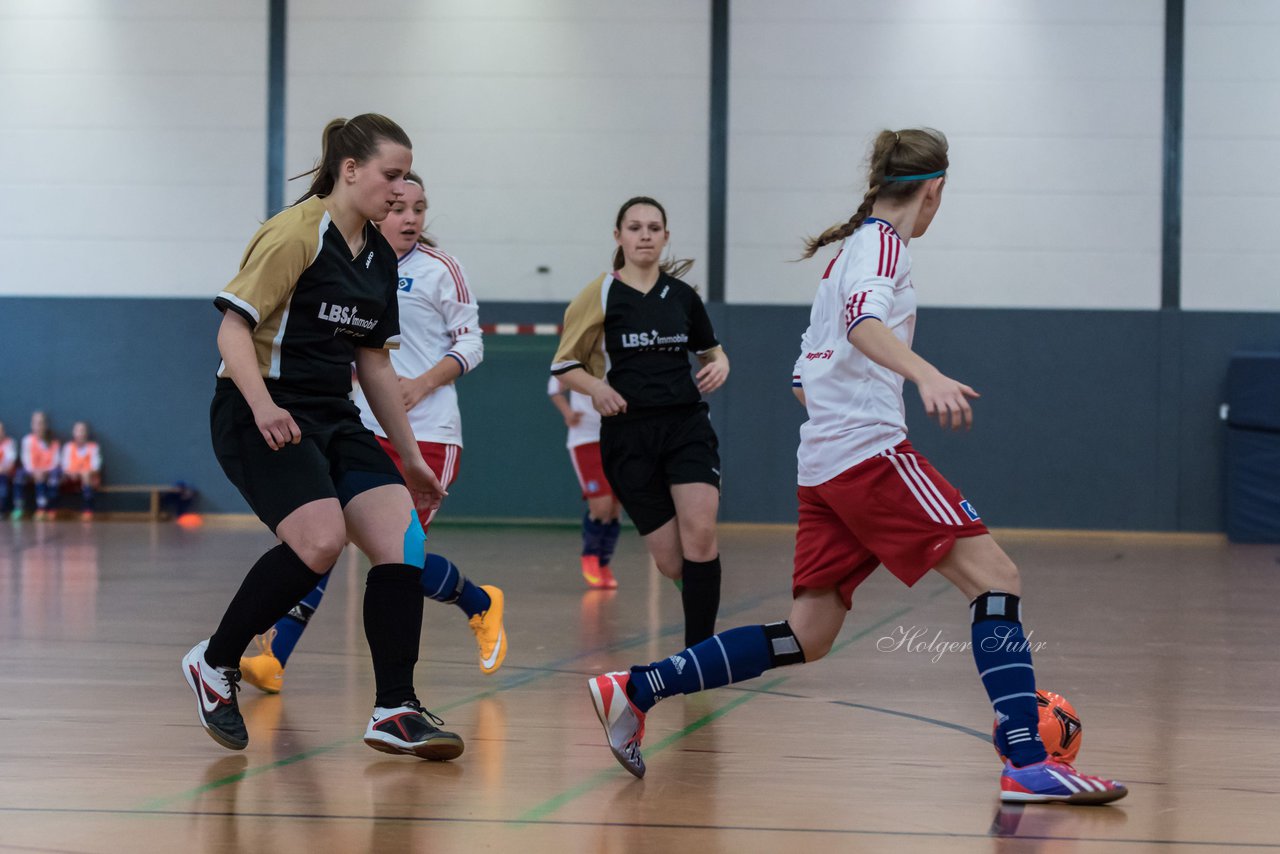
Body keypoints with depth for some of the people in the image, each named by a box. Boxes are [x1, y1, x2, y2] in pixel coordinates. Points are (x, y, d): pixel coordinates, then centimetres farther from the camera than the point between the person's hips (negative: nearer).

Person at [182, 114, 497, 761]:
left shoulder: (379, 257, 14)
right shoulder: (297, 233, -11)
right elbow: (233, 328, -15)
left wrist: (409, 457, 22)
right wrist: (262, 405, -31)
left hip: (332, 421, 8)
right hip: (263, 419, -8)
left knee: (403, 539, -10)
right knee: (320, 539, -27)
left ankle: (394, 712, -7)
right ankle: (215, 663, -6)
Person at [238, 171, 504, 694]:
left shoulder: (438, 269, -1)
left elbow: (470, 343, -1)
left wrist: (423, 383, -14)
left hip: (427, 433, -4)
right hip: (362, 429, 4)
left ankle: (481, 605, 25)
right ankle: (275, 659, -14)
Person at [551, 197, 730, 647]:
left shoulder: (682, 294, 9)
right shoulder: (600, 295, 2)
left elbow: (711, 350, 23)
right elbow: (563, 365, 6)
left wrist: (719, 366, 0)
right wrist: (596, 387, -13)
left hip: (687, 426, 1)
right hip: (627, 433, -1)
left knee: (700, 534, -19)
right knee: (671, 562, -4)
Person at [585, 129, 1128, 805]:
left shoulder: (850, 247, 24)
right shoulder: (883, 242, -3)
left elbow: (804, 378, 27)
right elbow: (864, 319, -26)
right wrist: (927, 375, -42)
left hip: (823, 463, 9)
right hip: (870, 449, -9)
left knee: (807, 637, 8)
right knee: (995, 577, -13)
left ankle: (634, 692, 7)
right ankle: (1027, 764, -23)